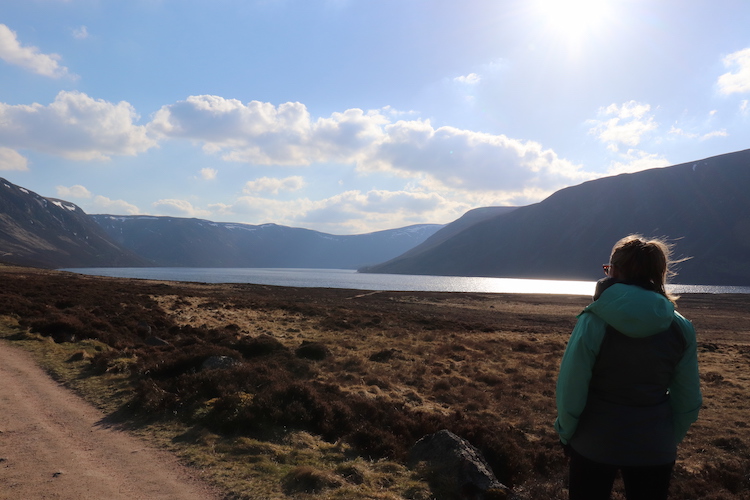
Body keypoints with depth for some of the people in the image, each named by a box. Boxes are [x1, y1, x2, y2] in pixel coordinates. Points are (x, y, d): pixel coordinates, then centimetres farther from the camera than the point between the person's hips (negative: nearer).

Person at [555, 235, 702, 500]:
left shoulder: (594, 322, -18)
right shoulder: (681, 328, -8)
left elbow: (571, 389, -15)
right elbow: (688, 401, -1)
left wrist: (566, 433, 1)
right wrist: (669, 440, 14)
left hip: (594, 445, -2)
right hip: (654, 450, 2)